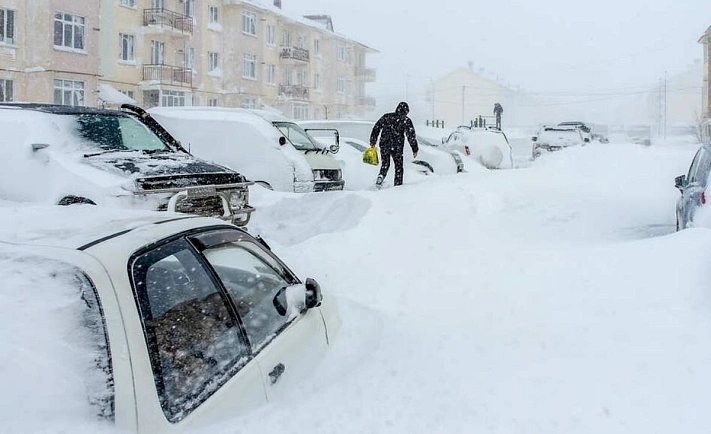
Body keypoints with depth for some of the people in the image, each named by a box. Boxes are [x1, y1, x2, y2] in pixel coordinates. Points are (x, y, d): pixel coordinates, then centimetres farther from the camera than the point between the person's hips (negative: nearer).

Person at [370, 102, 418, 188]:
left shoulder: (386, 117, 8)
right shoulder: (406, 120, -1)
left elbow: (376, 128, 10)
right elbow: (411, 136, -4)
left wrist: (373, 142, 17)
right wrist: (415, 149, 0)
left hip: (384, 145, 3)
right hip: (397, 147, -2)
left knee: (385, 164, 18)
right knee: (399, 166, 11)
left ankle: (381, 176, -7)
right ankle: (398, 185, 11)